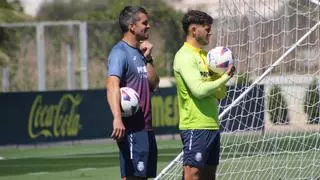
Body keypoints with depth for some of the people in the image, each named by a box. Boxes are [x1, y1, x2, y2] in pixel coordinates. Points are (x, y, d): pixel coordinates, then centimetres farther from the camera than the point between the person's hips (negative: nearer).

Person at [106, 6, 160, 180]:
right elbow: (112, 85, -26)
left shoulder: (139, 52, 17)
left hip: (145, 128, 9)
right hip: (131, 129, -9)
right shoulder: (120, 53, -11)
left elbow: (153, 84, 16)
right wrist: (117, 118, -39)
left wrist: (148, 59, 3)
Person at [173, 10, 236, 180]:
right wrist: (224, 77, -10)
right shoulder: (185, 56, -10)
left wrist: (221, 76, -1)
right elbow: (199, 90, -21)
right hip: (194, 126, -9)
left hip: (212, 125, 9)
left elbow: (220, 94, 17)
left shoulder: (205, 55, 17)